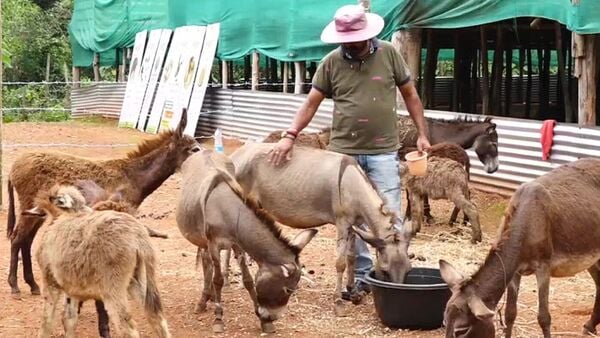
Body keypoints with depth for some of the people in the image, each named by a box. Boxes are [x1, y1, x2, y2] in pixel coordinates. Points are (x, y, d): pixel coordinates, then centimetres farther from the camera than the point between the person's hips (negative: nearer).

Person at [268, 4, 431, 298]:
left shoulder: (388, 54, 0)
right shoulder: (331, 63, 1)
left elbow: (410, 95, 8)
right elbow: (311, 103, 2)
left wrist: (422, 134, 3)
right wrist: (289, 136, -10)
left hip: (383, 151, -1)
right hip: (343, 152, 2)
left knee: (389, 216, -5)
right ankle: (361, 275, 18)